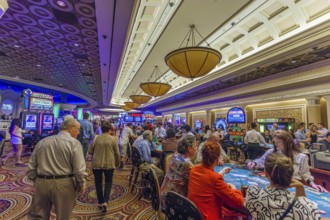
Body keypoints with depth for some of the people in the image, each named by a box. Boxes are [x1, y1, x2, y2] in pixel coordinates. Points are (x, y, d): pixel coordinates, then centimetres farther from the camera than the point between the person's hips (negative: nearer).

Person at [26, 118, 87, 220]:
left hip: (42, 183, 5)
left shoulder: (42, 141, 9)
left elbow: (31, 167, 11)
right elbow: (79, 168, -14)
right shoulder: (74, 143, -10)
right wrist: (82, 183, 1)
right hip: (63, 185, -4)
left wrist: (37, 180, 22)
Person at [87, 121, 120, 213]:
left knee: (98, 182, 18)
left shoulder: (96, 138, -3)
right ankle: (105, 202, 3)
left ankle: (100, 202, 27)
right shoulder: (113, 139, -7)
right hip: (109, 164, -1)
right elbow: (117, 153, -5)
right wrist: (117, 163, 11)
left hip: (96, 164, 2)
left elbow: (90, 152, 2)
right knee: (108, 182, 15)